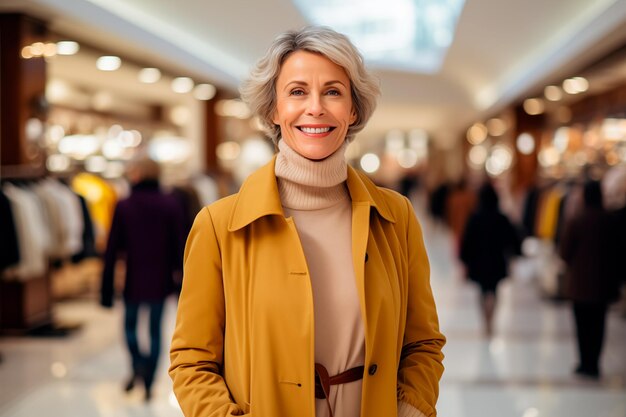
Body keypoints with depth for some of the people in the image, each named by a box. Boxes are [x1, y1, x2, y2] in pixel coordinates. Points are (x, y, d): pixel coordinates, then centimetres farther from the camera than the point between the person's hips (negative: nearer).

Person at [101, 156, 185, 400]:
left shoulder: (123, 207, -8)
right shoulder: (171, 205, -5)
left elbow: (112, 250, -7)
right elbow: (179, 245, -4)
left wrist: (107, 290, -2)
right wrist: (179, 272, 8)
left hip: (134, 281, -1)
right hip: (160, 281, 1)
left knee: (130, 324, 20)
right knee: (155, 330, 12)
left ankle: (138, 366, -4)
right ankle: (149, 384, 11)